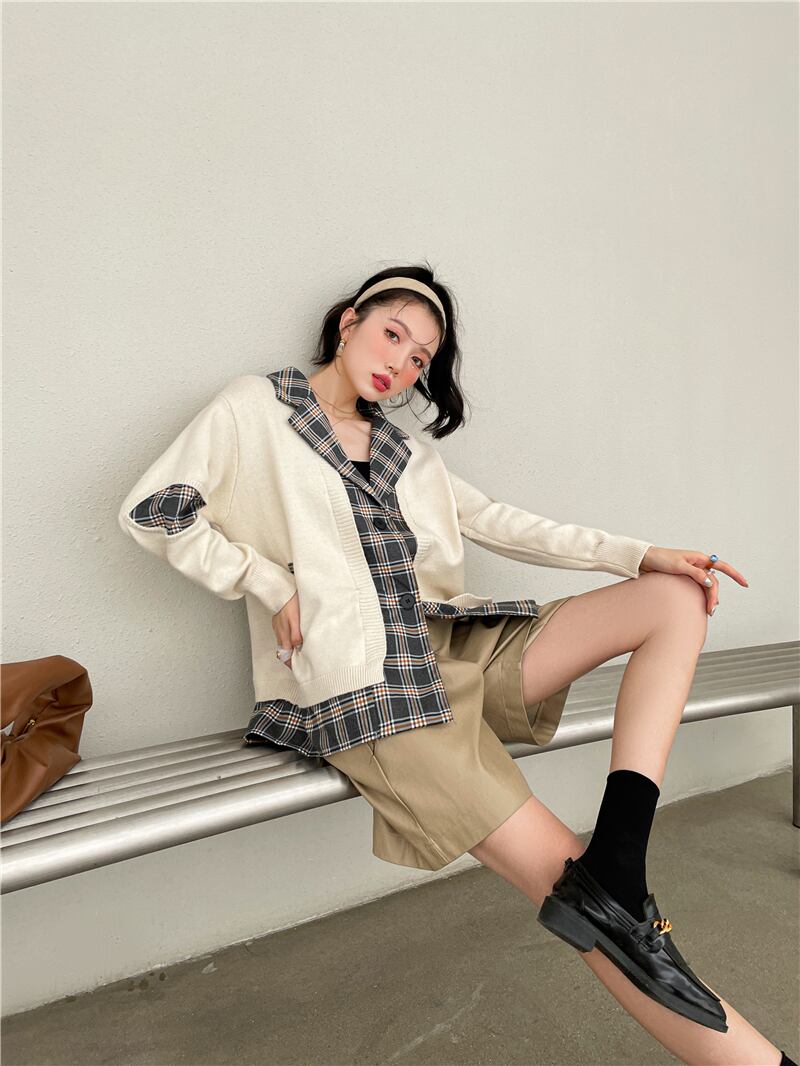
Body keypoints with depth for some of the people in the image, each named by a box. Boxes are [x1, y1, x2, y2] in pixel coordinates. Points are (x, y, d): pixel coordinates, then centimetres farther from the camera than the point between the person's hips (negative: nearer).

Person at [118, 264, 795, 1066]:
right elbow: (151, 510, 0)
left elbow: (499, 523, 17)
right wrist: (271, 584, -5)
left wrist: (640, 554, 8)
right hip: (360, 686, -7)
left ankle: (613, 872, -20)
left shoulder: (406, 452, 24)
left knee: (678, 598, -4)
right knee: (564, 875, -19)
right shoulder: (254, 410, 9)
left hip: (455, 647, 8)